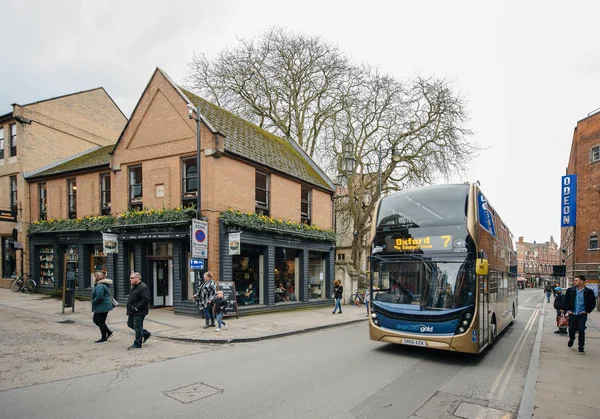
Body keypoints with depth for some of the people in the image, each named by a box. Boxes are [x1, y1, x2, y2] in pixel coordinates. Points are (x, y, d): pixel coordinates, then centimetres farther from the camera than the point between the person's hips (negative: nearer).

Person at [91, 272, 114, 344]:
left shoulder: (99, 286, -21)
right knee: (95, 320, 19)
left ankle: (104, 339, 14)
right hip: (103, 307, 11)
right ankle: (109, 332, 22)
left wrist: (93, 301, -13)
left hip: (102, 307, -11)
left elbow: (99, 297, -29)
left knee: (101, 322, 1)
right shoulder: (103, 284, 12)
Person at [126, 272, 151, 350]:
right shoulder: (134, 287, 14)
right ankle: (146, 334, 30)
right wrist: (130, 308, 13)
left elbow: (146, 300, -25)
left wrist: (136, 308, -24)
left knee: (137, 327, -1)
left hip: (139, 312, -10)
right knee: (130, 324, 18)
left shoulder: (143, 287, -18)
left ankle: (137, 344, 12)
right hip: (132, 312, 10)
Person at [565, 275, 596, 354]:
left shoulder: (589, 292, -7)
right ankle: (571, 339, 41)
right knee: (571, 329, 11)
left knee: (581, 330, -5)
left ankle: (581, 348, 5)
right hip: (572, 314, 2)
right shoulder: (570, 290, -2)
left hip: (582, 315, -2)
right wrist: (568, 309, 4)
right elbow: (566, 300, 10)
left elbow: (593, 303, 4)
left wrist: (587, 311, -3)